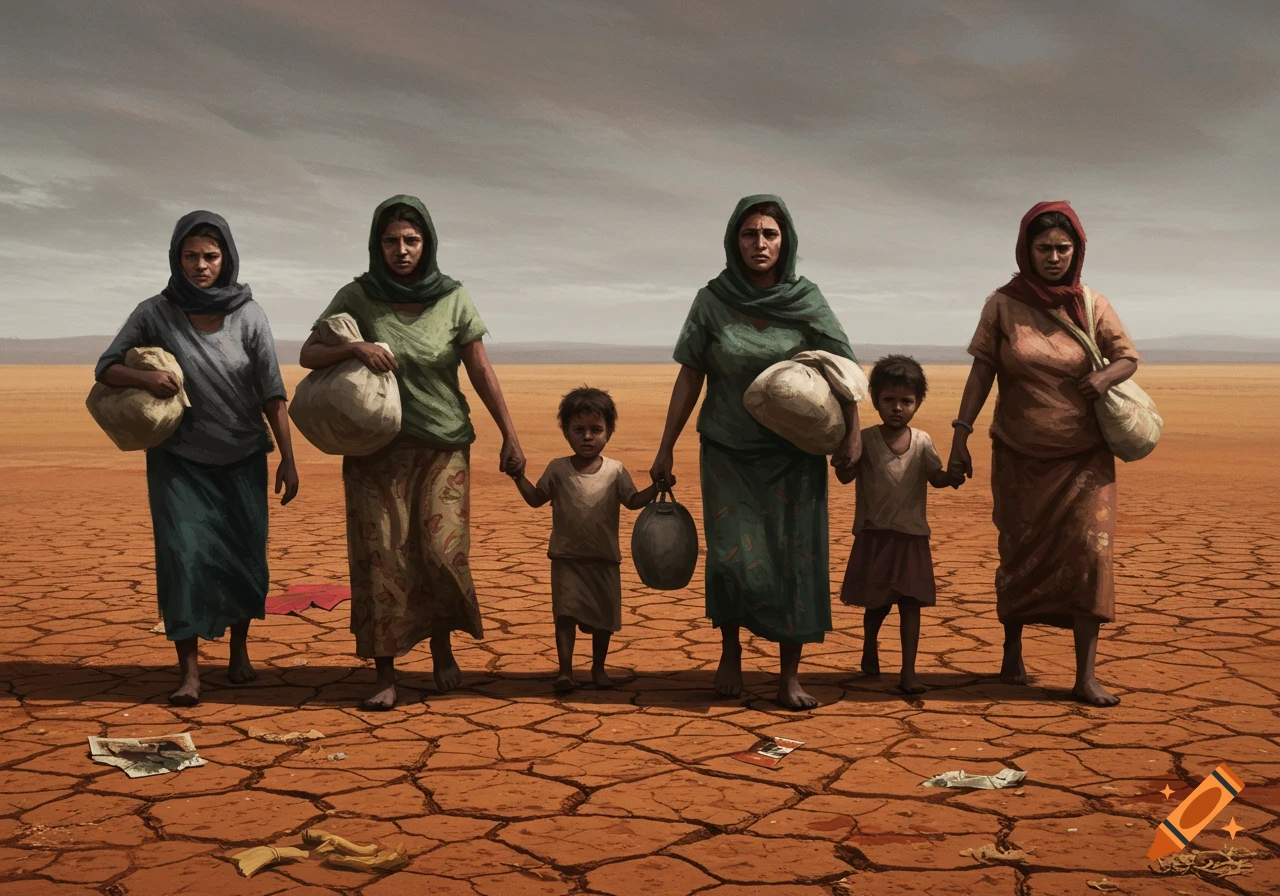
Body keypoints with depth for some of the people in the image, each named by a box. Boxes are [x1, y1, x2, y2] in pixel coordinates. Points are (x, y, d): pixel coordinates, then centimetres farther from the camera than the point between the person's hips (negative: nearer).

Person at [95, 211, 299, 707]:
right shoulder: (154, 313, -6)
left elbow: (272, 392, -7)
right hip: (178, 460, 0)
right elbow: (106, 367, -1)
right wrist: (145, 377, -22)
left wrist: (288, 459, -10)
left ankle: (240, 651, 24)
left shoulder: (247, 314, -6)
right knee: (184, 554, -8)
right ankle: (189, 671, -3)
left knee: (244, 554, 4)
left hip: (242, 459, 1)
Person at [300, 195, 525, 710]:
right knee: (380, 554, -3)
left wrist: (509, 437, 1)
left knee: (442, 550, -8)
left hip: (443, 446, 0)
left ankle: (442, 644, 19)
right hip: (375, 448, 0)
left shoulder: (453, 299, -1)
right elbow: (309, 353, -1)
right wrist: (354, 348, -21)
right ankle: (385, 674, 7)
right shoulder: (357, 297, -1)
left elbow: (481, 372, 2)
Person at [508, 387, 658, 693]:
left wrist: (656, 487, -13)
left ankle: (598, 667, 26)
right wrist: (519, 477, -9)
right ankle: (565, 670, -5)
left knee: (604, 616, 10)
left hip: (605, 559, 1)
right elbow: (536, 499, 6)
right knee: (566, 613, -9)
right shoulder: (558, 469, -1)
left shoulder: (615, 471, -2)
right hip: (567, 558, -1)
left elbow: (633, 501, 2)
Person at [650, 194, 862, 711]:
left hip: (794, 454, 0)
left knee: (794, 557, -1)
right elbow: (689, 378, 0)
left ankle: (789, 677, 9)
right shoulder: (712, 301, -4)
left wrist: (851, 434, -7)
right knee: (733, 557, -7)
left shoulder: (806, 300, -4)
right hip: (728, 452, 0)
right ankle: (730, 651, 18)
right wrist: (665, 450, 0)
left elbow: (842, 368, 1)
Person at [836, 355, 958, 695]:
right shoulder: (865, 440, -5)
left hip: (912, 537, 1)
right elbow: (845, 476, -11)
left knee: (910, 602, -2)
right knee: (877, 602, 10)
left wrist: (952, 477, -17)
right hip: (874, 536, -1)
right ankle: (870, 646, 39)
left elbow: (935, 477, 4)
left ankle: (908, 671, 0)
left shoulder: (922, 442, 2)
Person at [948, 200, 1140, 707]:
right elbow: (982, 372, -3)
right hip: (1020, 456, 0)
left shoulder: (1093, 306, 0)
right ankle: (1012, 654, 30)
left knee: (1088, 554, -8)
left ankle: (1085, 678, -4)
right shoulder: (1003, 305, -2)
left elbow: (1129, 357, 7)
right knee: (1020, 555, 11)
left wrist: (1107, 376, -16)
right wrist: (961, 436, -9)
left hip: (1083, 458, 0)